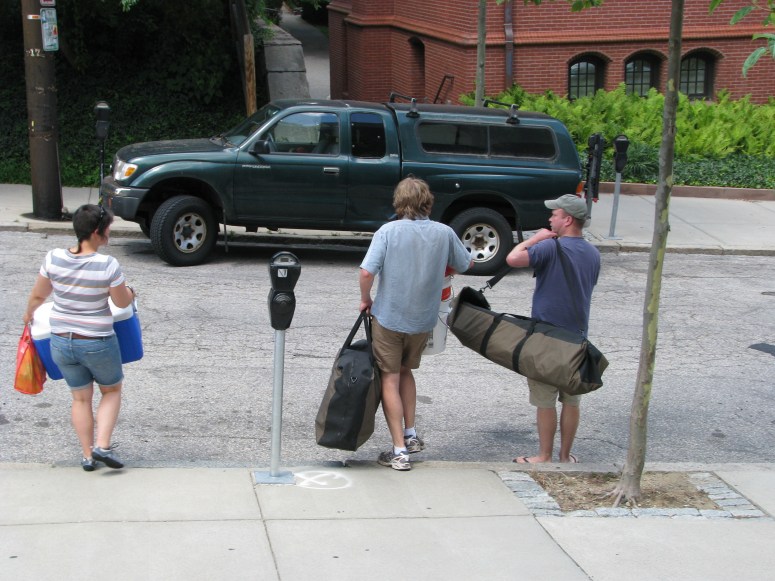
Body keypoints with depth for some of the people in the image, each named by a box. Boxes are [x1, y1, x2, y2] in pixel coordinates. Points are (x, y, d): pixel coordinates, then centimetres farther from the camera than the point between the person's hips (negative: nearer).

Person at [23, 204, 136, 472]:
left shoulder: (54, 258, -9)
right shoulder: (107, 265, -21)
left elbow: (37, 295, 3)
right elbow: (123, 302, -8)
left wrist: (29, 314, 24)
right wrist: (130, 291, 15)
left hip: (60, 342, 4)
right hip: (98, 344, -4)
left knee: (80, 398, 20)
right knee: (111, 391, 21)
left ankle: (88, 456, 24)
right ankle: (102, 446, 8)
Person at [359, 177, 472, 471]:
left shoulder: (388, 231, -13)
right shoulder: (444, 233, -4)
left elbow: (367, 272, -19)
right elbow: (465, 264, 10)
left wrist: (366, 300, -1)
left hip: (388, 317, -3)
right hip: (423, 319, 3)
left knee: (390, 380, 5)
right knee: (406, 372, 26)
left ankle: (399, 451, 3)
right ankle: (411, 434, 28)